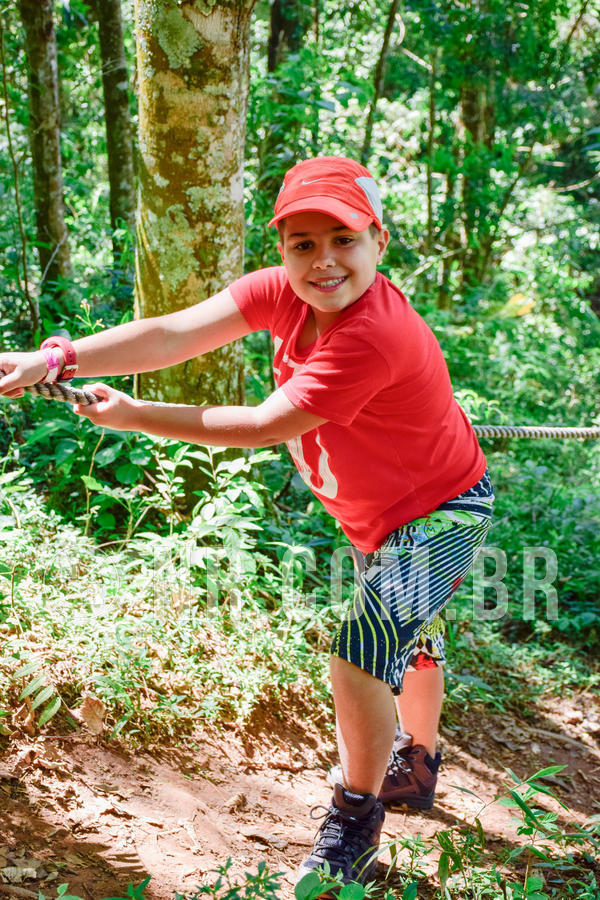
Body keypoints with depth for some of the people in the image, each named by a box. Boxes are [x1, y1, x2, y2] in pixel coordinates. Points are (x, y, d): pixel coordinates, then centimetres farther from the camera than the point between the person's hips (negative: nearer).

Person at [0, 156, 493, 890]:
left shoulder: (373, 335, -37)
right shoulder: (281, 293, -14)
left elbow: (265, 426, -35)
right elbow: (175, 334, -25)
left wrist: (133, 417, -29)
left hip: (440, 515, -9)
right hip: (382, 517, 9)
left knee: (360, 652, -19)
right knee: (404, 638, 27)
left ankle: (354, 828, 4)